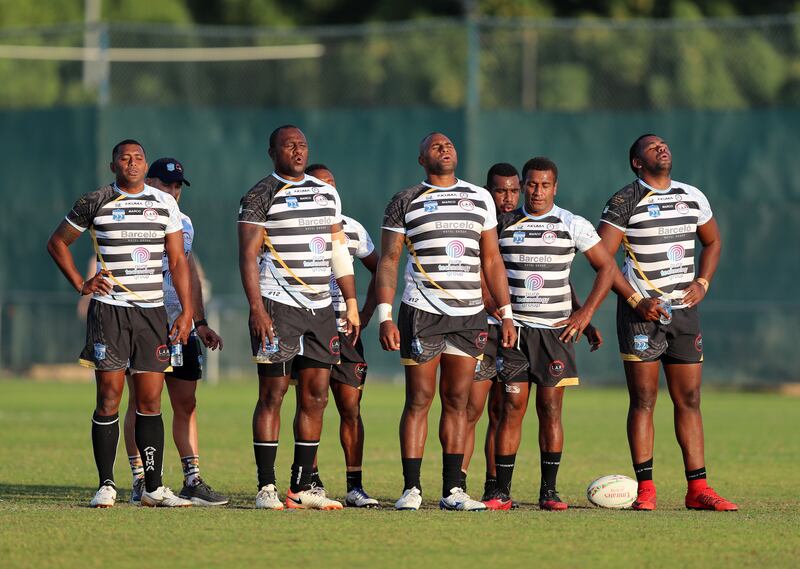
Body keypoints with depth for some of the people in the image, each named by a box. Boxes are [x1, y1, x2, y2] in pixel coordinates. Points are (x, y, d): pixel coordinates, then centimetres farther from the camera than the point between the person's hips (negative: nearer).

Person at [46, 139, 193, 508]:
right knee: (109, 398, -5)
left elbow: (177, 260, 11)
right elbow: (57, 243, 13)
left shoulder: (165, 204, 10)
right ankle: (106, 486, 0)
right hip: (109, 309, -3)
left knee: (150, 400, 2)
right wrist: (80, 284, 3)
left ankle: (153, 487, 5)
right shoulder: (95, 203, 2)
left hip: (152, 311, 3)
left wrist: (187, 312, 4)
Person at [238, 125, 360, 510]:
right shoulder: (261, 197, -3)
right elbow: (248, 255, -8)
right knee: (273, 395, -6)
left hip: (320, 306, 6)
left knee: (316, 396, 4)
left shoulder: (327, 194, 15)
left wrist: (352, 304, 12)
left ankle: (302, 488, 9)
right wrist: (256, 308, -17)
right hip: (278, 305, -6)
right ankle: (266, 489, -5)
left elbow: (339, 252, 18)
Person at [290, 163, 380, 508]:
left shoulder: (352, 229, 11)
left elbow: (379, 271, 22)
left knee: (351, 410, -1)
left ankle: (355, 486, 0)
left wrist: (365, 314, 11)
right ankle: (311, 482, 3)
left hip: (345, 331, 3)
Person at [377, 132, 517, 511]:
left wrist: (506, 313, 9)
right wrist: (385, 316, -9)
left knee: (457, 402, 4)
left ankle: (452, 490, 6)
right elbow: (388, 261, 1)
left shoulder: (479, 199, 14)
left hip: (470, 316, 3)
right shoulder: (406, 202, 4)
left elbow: (491, 260, 16)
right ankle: (411, 489, -1)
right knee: (419, 401, -3)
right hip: (422, 312, -3)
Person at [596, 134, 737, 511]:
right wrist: (636, 301, -14)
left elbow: (713, 241, 24)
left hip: (683, 309, 5)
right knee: (643, 400, -6)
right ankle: (645, 488, -4)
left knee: (689, 401, 4)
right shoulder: (625, 202, -6)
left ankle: (697, 488, 5)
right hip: (641, 312, -5)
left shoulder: (692, 197, 10)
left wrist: (702, 283, 7)